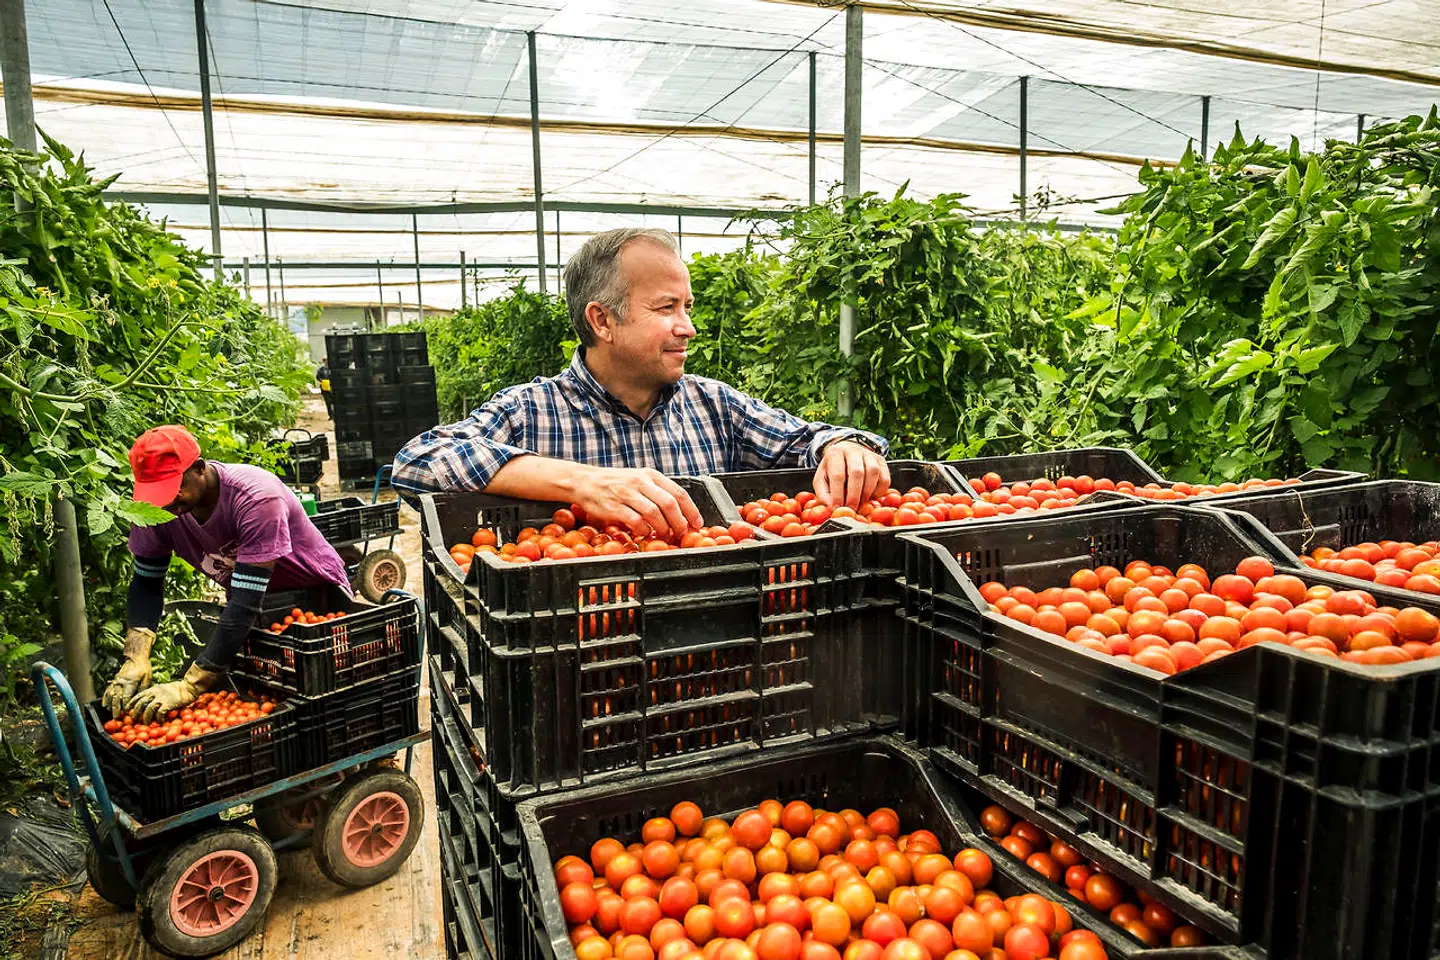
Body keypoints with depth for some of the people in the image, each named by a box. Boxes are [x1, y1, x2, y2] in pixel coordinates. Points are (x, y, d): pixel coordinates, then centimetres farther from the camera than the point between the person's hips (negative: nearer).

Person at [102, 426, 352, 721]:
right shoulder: (157, 508, -17)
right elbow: (146, 582, -7)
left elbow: (246, 602, -38)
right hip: (254, 606, 5)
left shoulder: (257, 497, -36)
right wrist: (135, 660, -25)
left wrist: (189, 688, -42)